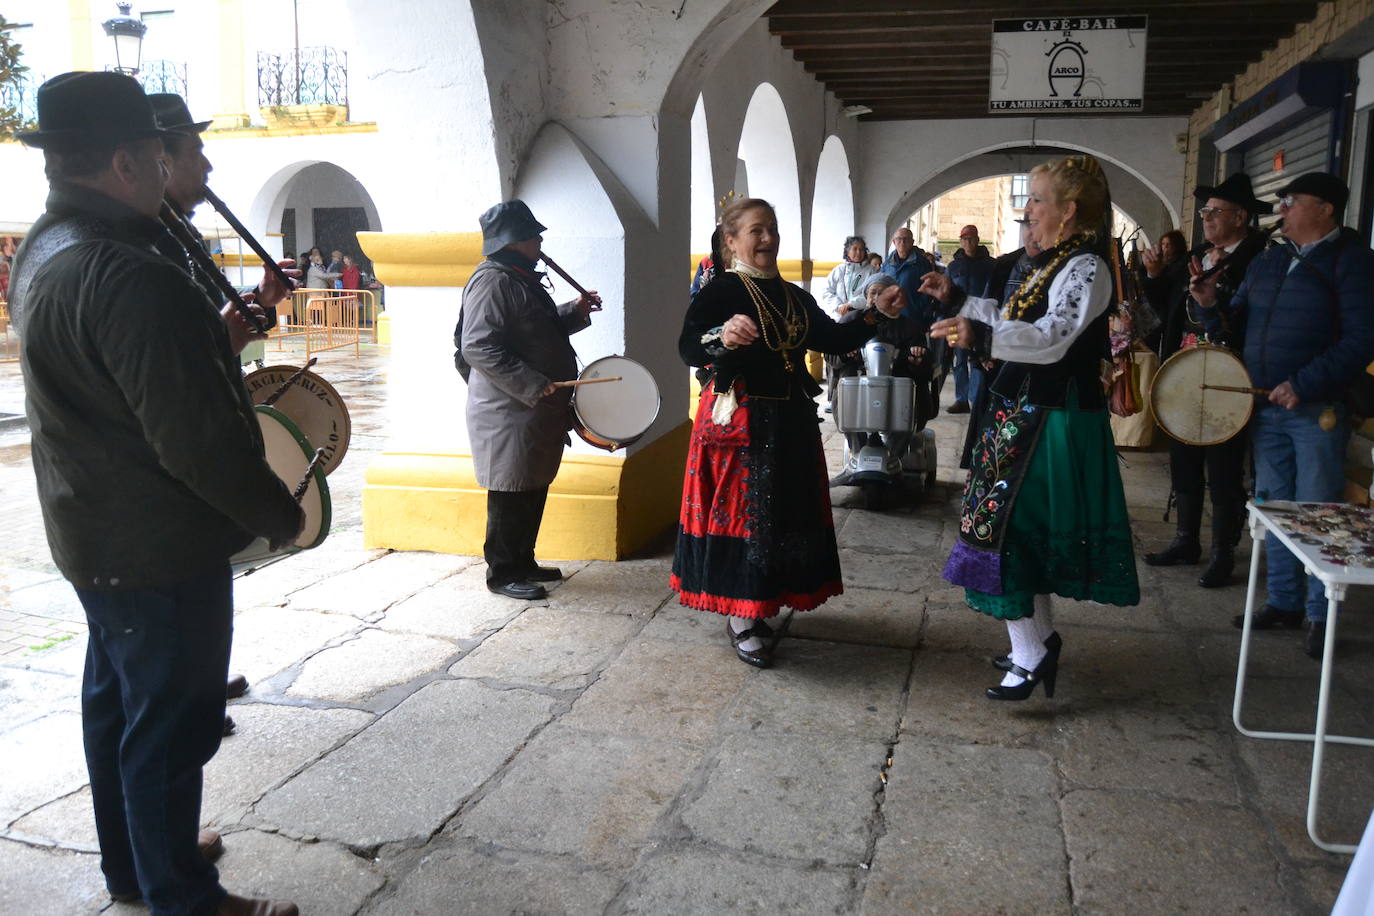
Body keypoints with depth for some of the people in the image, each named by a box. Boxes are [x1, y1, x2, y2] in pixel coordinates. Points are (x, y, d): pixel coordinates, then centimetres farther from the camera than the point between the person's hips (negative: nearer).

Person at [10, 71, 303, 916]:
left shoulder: (44, 251, 6)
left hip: (94, 528, 10)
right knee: (173, 722, 4)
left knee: (117, 700, 22)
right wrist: (281, 515, -15)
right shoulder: (129, 277, -27)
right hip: (161, 544, -10)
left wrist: (215, 340, 6)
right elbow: (196, 439, -28)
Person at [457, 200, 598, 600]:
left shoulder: (522, 278, 16)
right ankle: (501, 572, 10)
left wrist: (574, 312, 14)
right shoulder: (492, 281, -16)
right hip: (509, 410, -10)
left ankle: (523, 562, 28)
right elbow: (479, 347, -24)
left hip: (537, 410, 10)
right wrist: (534, 386, -26)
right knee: (511, 494, -1)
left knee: (534, 490, 16)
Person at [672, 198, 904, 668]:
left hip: (790, 423, 7)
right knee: (742, 511, -2)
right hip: (738, 421, -7)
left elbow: (834, 340, 19)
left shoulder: (795, 297, 14)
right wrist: (722, 336, -44)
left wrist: (873, 316, 4)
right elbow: (688, 347, -23)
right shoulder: (720, 291, -9)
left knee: (786, 511, 11)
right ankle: (740, 619, 11)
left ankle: (758, 605, 28)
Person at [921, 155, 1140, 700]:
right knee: (1027, 531, 17)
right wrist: (958, 300, 23)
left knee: (1003, 526, -9)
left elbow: (1053, 337, -31)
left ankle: (1030, 655, 0)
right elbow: (1018, 321, 24)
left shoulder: (1086, 268, -17)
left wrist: (980, 335, -45)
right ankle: (1041, 638, 30)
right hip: (1026, 415, 10)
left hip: (1049, 423, -10)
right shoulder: (1053, 263, 13)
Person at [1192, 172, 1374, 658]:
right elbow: (1239, 318, 19)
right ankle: (1284, 600, 24)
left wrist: (1303, 385, -21)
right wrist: (1213, 304, -3)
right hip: (1265, 406, 7)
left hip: (1318, 410, -7)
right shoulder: (1267, 261, 14)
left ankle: (1321, 614, 10)